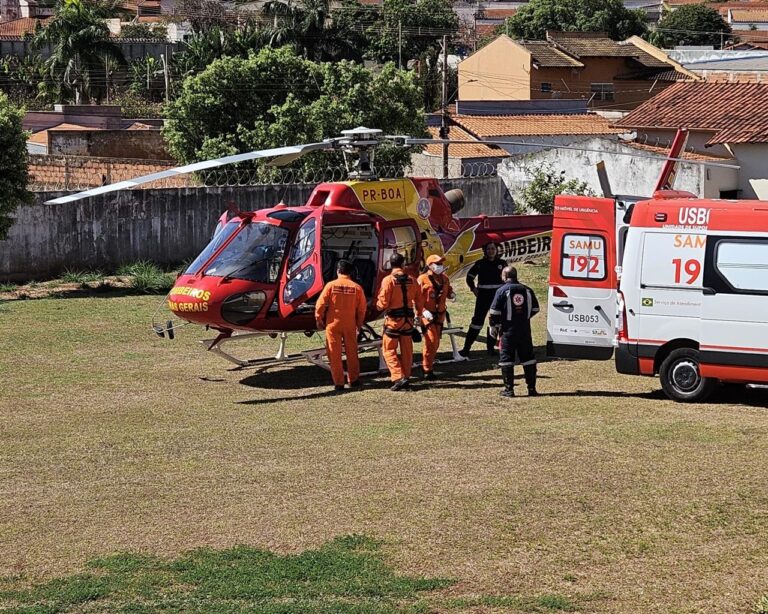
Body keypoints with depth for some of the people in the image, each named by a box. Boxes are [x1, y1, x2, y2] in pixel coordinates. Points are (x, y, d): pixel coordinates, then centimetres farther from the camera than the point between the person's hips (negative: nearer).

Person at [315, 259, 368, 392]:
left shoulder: (331, 285, -7)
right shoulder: (356, 288, -3)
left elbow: (320, 304, -7)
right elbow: (362, 308, 3)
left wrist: (319, 320, 7)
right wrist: (359, 323, 17)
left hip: (333, 323, -2)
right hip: (350, 324, 2)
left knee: (334, 354, 5)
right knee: (352, 353, 15)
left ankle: (338, 383, 5)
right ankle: (354, 380, 22)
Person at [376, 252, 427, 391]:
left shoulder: (388, 280, -13)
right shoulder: (411, 280, 2)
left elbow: (382, 303, -14)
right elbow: (419, 300, 9)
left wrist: (379, 305, 8)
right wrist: (420, 312, 27)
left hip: (393, 319, -5)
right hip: (408, 319, 5)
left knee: (389, 350, 2)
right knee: (406, 350, 14)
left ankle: (398, 378, -11)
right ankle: (406, 378, 21)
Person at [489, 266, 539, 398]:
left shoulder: (502, 291, -8)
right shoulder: (527, 290, 4)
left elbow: (495, 312, -9)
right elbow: (535, 309, 11)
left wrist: (494, 326, 5)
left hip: (508, 329, -4)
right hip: (525, 329, 4)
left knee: (506, 358, 3)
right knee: (528, 357, 11)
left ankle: (509, 389, -1)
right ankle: (532, 388, 11)